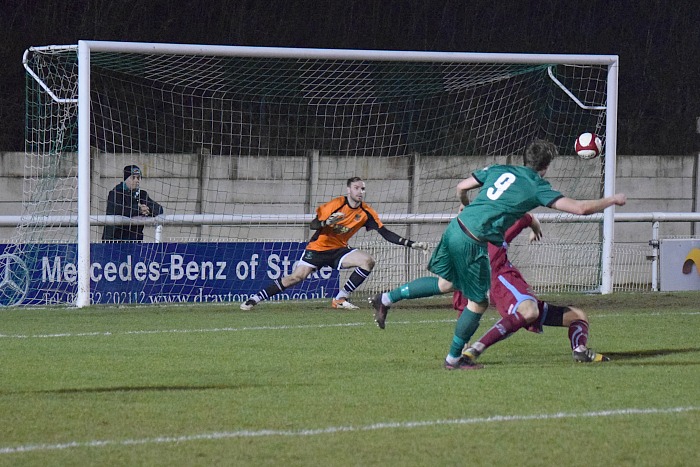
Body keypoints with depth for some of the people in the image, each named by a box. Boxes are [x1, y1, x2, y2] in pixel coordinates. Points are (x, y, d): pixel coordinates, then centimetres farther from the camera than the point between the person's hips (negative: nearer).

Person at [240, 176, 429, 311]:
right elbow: (313, 225, -13)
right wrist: (326, 223, -35)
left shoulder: (367, 212, -6)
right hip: (318, 247, -4)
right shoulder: (337, 204, -16)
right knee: (296, 277, -14)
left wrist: (410, 244, -15)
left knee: (368, 262, -18)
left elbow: (385, 233, -6)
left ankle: (341, 298, -8)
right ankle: (255, 298, -3)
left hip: (339, 251, 4)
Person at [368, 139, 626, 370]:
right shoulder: (537, 187, -3)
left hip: (456, 227, 7)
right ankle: (454, 358, 21)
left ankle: (386, 299, 23)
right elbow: (580, 207, -5)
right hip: (472, 244, -7)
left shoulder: (499, 169, 13)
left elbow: (461, 187, 18)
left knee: (444, 283, 26)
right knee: (478, 302, 10)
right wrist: (613, 200, 10)